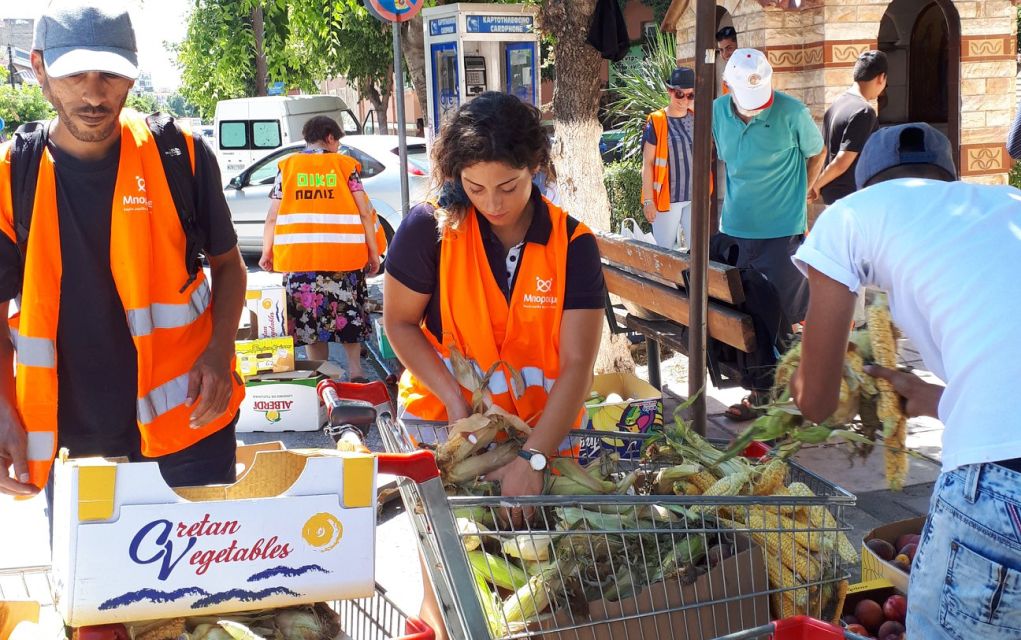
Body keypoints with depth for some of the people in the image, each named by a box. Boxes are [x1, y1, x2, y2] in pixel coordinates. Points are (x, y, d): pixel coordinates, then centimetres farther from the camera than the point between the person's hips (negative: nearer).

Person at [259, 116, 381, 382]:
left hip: (297, 258, 0)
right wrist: (374, 252, 6)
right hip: (345, 257, 0)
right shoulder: (345, 164, 7)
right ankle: (355, 370, 10)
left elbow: (272, 217, 5)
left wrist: (267, 252, 14)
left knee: (310, 317, 8)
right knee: (349, 313, 15)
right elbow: (365, 213, 1)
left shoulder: (287, 166, 10)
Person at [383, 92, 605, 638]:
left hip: (539, 424, 1)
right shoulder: (430, 228, -16)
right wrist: (454, 399, -18)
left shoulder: (572, 244, -15)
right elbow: (400, 322, -6)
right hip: (444, 418, 0)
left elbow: (577, 363, -20)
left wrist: (533, 459, -30)